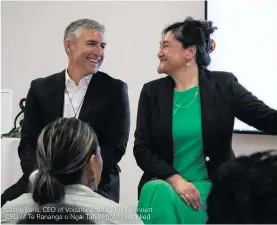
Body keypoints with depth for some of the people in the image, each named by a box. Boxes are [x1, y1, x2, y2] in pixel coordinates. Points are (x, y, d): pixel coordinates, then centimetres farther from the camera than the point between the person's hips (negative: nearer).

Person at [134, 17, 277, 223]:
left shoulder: (223, 85, -1)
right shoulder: (152, 92, 4)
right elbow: (141, 149, 0)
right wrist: (175, 179, -14)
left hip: (211, 186, -2)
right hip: (164, 183, 2)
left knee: (165, 198, -30)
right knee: (156, 193, -31)